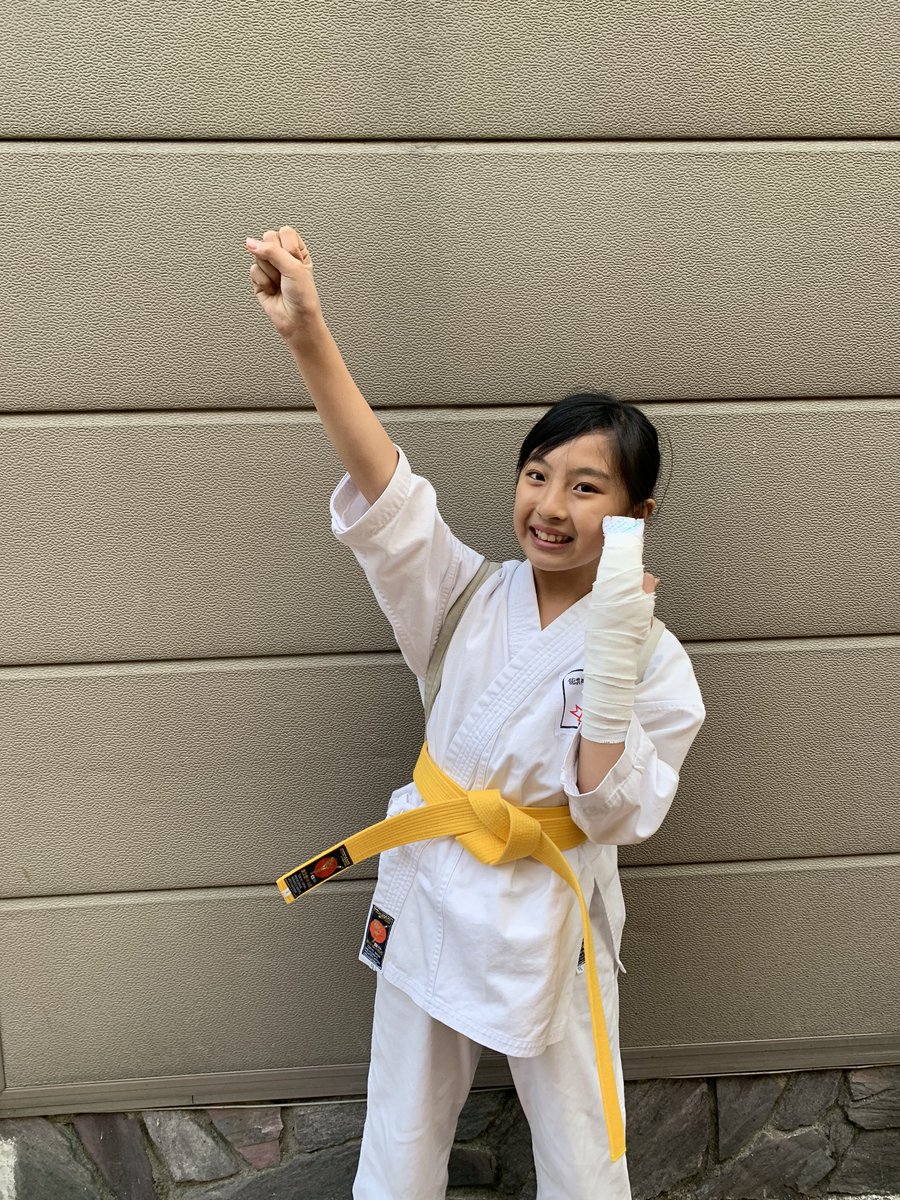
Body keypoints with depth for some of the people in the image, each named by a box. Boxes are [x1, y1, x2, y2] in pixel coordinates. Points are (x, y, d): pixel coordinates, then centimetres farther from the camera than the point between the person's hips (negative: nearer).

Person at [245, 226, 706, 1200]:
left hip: (546, 922, -2)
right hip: (428, 893, 2)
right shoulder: (472, 599, -7)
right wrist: (308, 336, -32)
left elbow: (613, 812, -20)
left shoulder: (653, 660, -14)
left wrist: (611, 650, -31)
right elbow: (383, 492, -20)